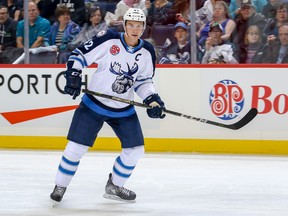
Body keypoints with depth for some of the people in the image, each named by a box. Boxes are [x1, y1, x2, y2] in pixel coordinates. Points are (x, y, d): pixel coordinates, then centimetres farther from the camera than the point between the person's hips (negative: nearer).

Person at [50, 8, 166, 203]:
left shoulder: (147, 52, -2)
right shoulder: (108, 40, -15)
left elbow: (143, 81, 9)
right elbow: (79, 55, -9)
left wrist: (153, 99, -6)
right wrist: (74, 76, -21)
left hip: (124, 110, 4)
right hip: (94, 104, -4)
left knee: (136, 149, 3)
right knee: (76, 147, -6)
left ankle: (114, 187, 23)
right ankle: (60, 186, 14)